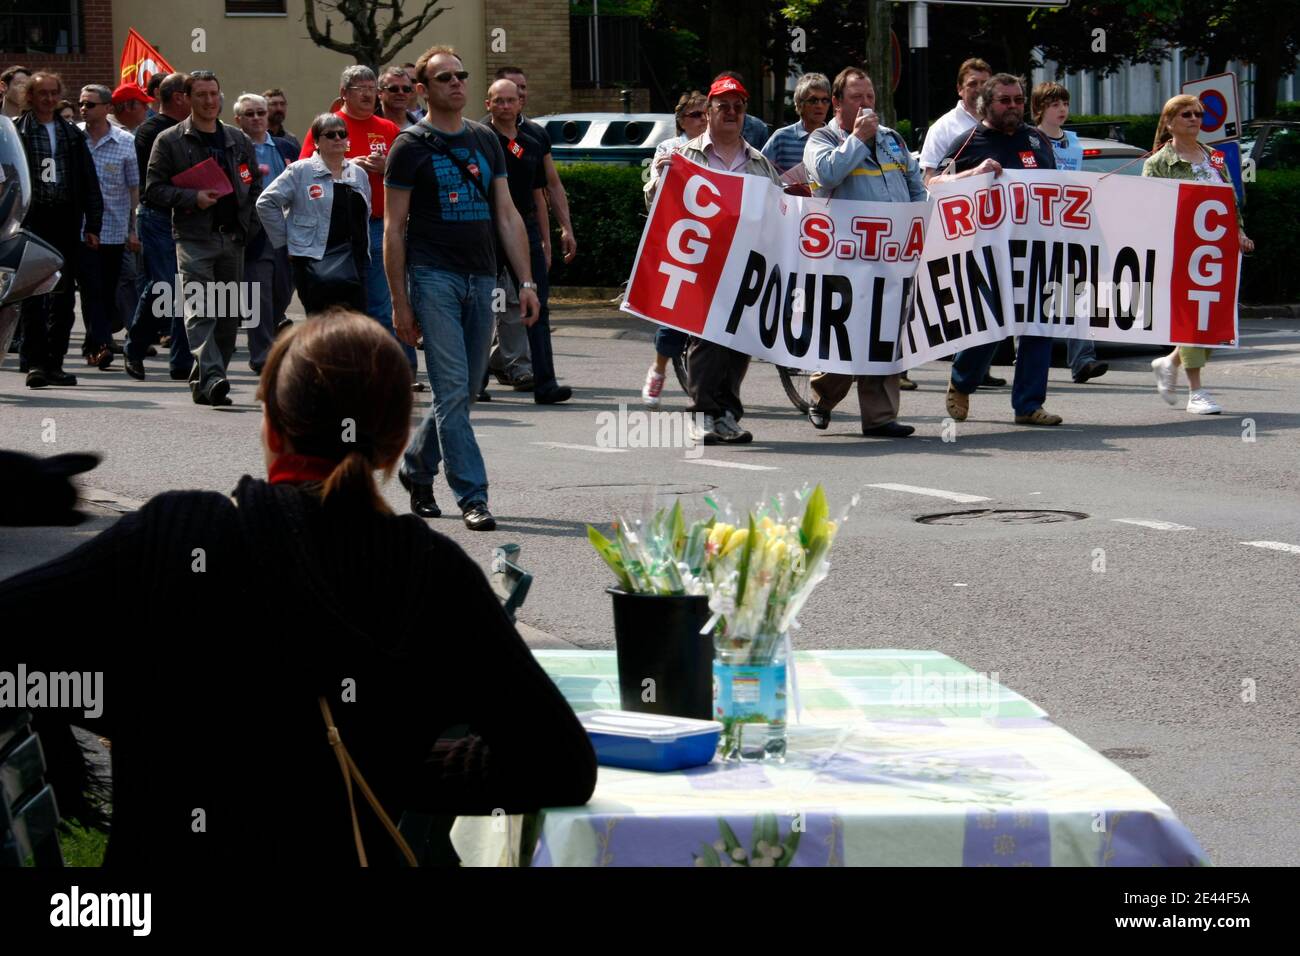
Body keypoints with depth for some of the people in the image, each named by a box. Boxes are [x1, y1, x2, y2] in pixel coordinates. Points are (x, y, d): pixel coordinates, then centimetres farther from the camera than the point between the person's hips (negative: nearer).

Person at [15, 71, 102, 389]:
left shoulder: (72, 135, 14)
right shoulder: (17, 133, 1)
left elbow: (89, 183, 14)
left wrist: (92, 225, 7)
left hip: (66, 223, 4)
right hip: (32, 221, -4)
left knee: (64, 297, 6)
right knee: (33, 295, -7)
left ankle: (54, 363, 13)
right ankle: (35, 362, -6)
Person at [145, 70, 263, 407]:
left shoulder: (238, 140, 15)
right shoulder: (170, 141, 2)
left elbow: (255, 186, 19)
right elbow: (154, 188, -1)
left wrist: (250, 227, 6)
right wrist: (193, 198, -15)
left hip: (232, 238, 5)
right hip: (194, 237, -5)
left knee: (229, 314, 5)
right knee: (200, 310, -17)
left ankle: (203, 383, 14)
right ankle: (212, 377, -29)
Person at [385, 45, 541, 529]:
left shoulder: (486, 140, 13)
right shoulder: (411, 147, -2)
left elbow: (507, 215, 14)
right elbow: (393, 229, -2)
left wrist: (526, 281, 6)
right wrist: (399, 302, -7)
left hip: (480, 278, 5)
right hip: (434, 276, -5)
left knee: (463, 389, 10)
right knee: (452, 390, -9)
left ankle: (416, 466, 31)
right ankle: (472, 498, -10)